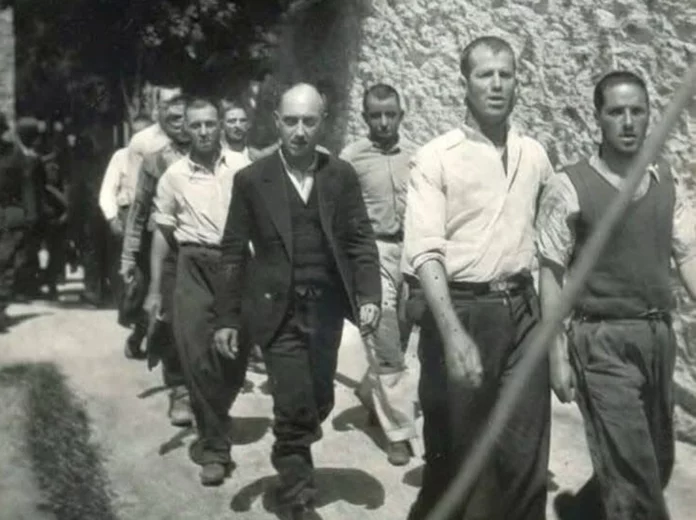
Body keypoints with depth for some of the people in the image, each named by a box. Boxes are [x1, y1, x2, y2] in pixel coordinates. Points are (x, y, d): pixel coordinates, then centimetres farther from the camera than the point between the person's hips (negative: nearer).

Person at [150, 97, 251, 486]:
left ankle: (211, 428, 35)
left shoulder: (242, 167, -1)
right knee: (197, 354, -6)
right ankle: (215, 445, 6)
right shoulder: (175, 176, 4)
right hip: (195, 267, 0)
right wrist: (155, 289, 7)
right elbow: (164, 233, 10)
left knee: (235, 353, 9)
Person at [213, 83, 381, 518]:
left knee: (319, 401, 13)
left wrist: (369, 296, -10)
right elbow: (234, 253, -1)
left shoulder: (342, 175, 2)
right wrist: (227, 318, -3)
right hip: (277, 310, -2)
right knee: (294, 406, -4)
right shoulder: (252, 179, -3)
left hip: (326, 307, 3)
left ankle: (291, 459, 45)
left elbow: (361, 240, 3)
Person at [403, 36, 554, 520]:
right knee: (454, 448, 10)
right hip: (461, 309, -4)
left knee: (526, 456, 8)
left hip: (522, 311, 4)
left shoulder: (535, 155, 8)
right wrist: (453, 334, -25)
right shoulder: (436, 157, -7)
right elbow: (425, 251, -15)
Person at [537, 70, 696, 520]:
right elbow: (552, 274, -8)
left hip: (659, 335, 6)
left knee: (659, 464, 19)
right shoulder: (569, 188, -9)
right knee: (633, 475, -4)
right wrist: (557, 354, -11)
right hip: (603, 340, -6)